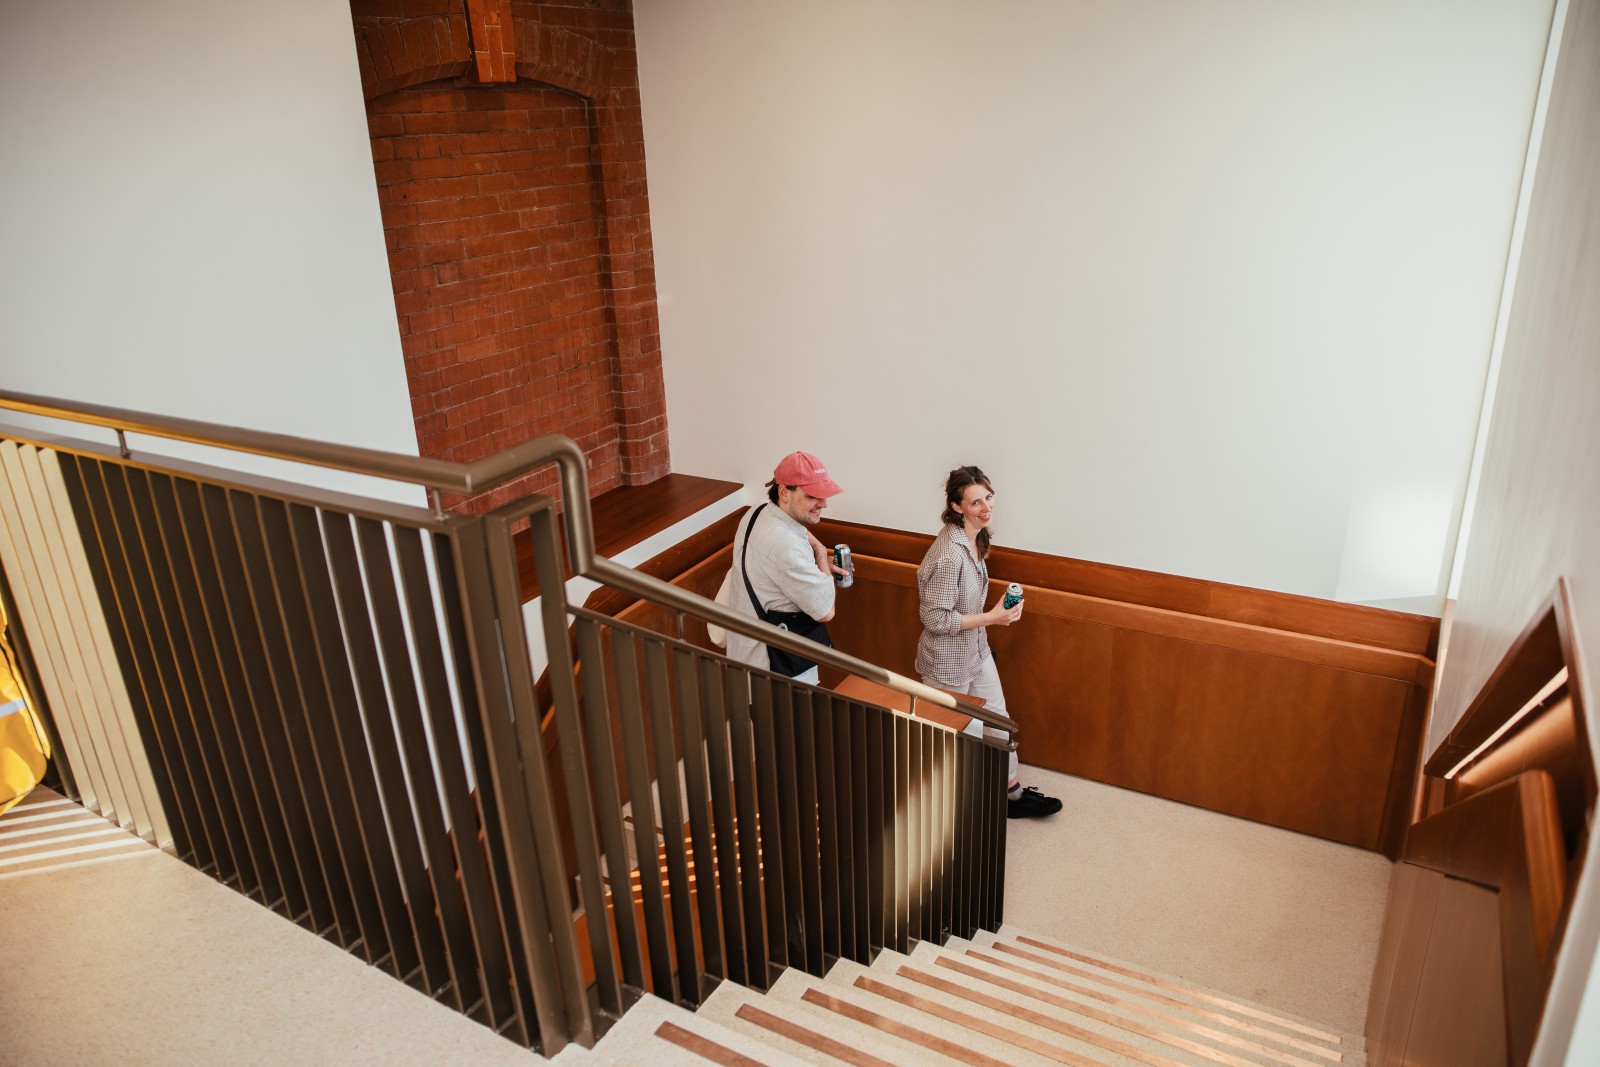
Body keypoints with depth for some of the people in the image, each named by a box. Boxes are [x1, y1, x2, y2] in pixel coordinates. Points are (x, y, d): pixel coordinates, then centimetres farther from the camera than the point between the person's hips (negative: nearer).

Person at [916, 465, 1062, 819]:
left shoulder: (974, 538, -2)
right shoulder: (950, 554, -32)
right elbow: (935, 618, -28)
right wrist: (991, 618, -25)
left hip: (976, 650, 8)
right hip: (948, 661, -8)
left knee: (997, 721, 18)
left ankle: (1012, 793, 37)